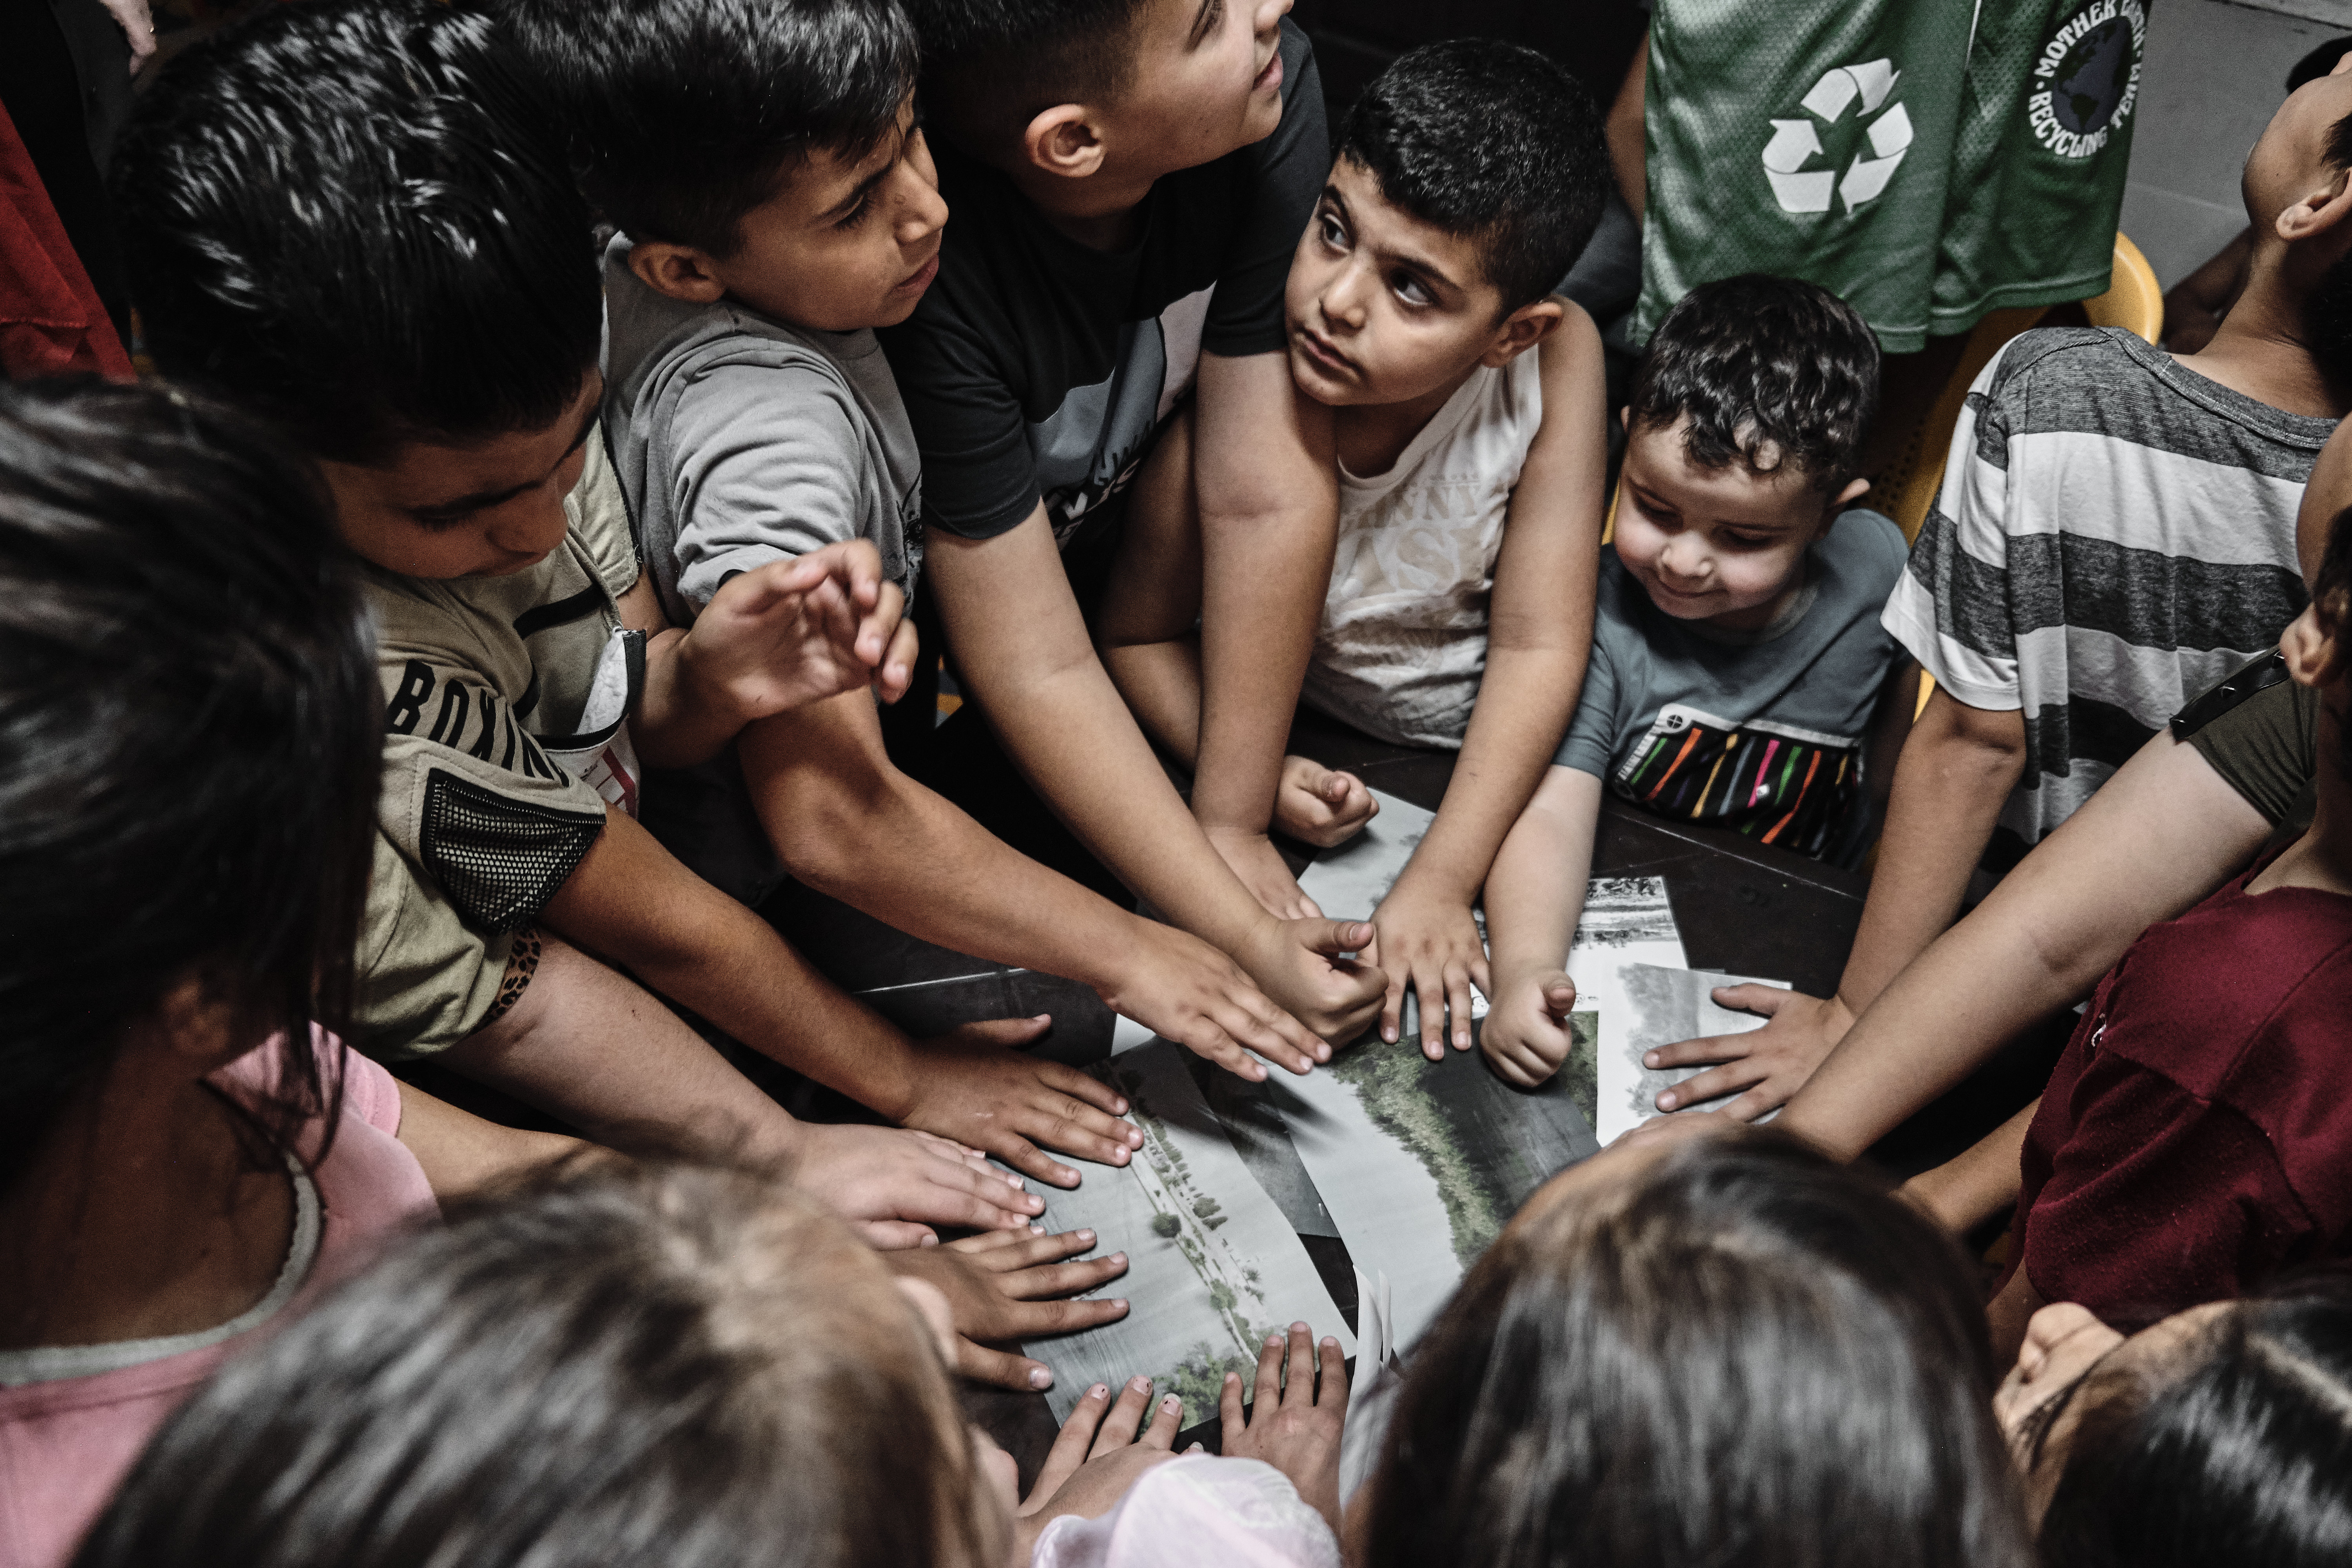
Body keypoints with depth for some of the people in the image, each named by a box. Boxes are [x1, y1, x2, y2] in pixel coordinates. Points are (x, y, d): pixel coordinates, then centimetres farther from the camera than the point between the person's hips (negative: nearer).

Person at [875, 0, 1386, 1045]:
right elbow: (1036, 672, -31)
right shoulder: (930, 271, -39)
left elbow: (1269, 491, -20)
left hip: (1106, 545, 5)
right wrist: (1243, 941, -28)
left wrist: (1231, 824, -15)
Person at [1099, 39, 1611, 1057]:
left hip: (1487, 754, 0)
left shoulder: (1554, 356, -26)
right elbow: (1138, 637, -11)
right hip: (1300, 751, 0)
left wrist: (1438, 882, -25)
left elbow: (1539, 647, -20)